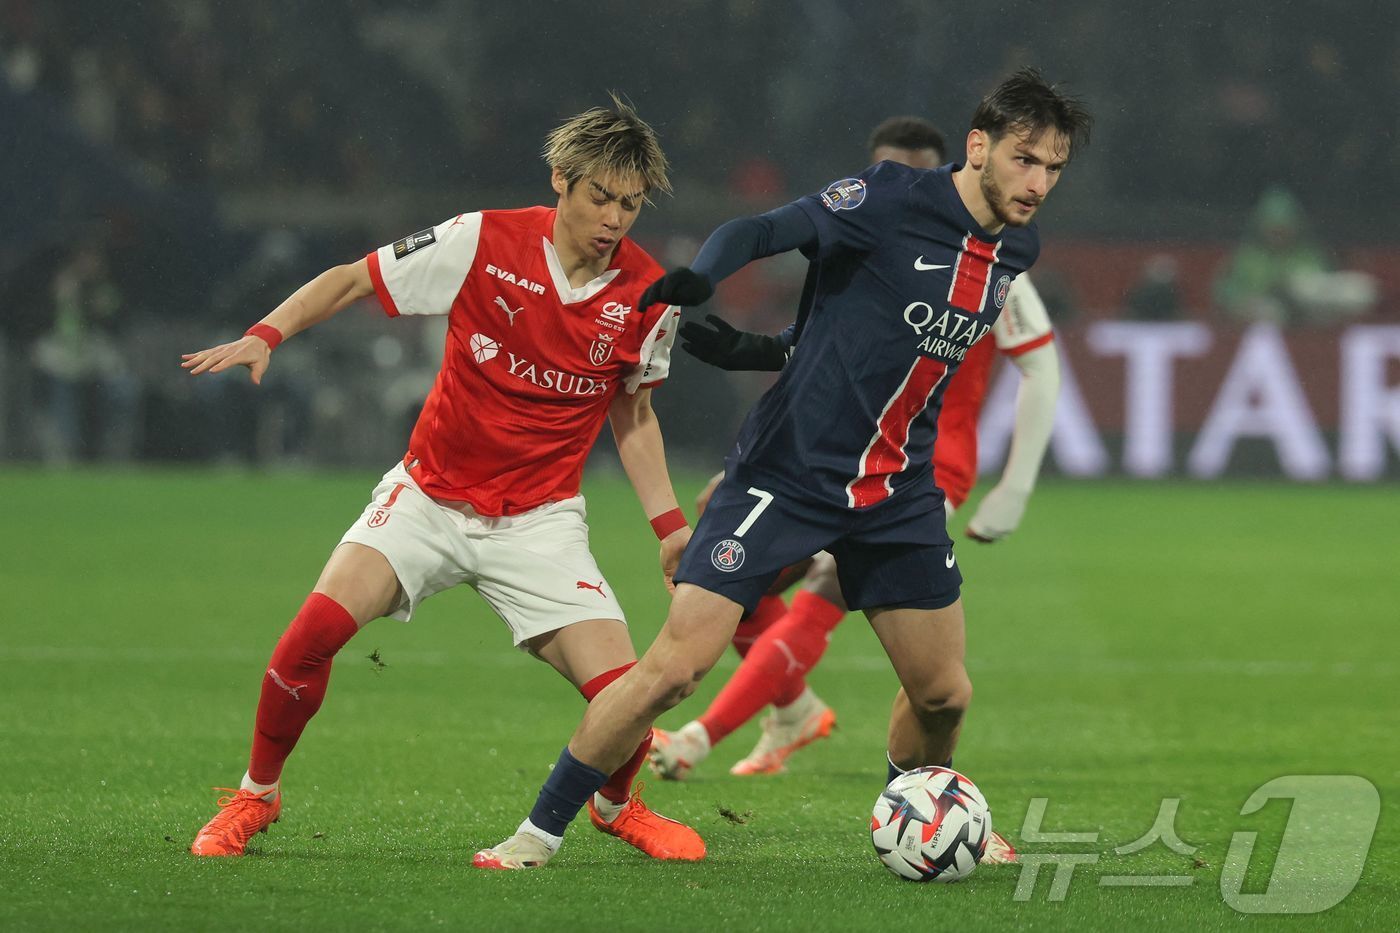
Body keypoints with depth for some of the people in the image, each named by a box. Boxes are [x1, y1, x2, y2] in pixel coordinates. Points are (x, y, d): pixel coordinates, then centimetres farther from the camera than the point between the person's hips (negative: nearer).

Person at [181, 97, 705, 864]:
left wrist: (668, 523, 5)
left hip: (539, 519, 1)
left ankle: (614, 805, 23)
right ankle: (257, 795, 3)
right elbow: (351, 280, -3)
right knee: (319, 626, -23)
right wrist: (267, 334, -17)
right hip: (431, 493, -1)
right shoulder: (483, 243, -13)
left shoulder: (647, 297, -6)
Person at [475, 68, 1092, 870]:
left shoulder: (1018, 250, 6)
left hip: (898, 494, 6)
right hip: (789, 470, -6)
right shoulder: (892, 201, -15)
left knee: (944, 694, 8)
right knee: (677, 666, -13)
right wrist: (701, 276, -44)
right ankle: (541, 833, -1)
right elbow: (764, 231, -24)